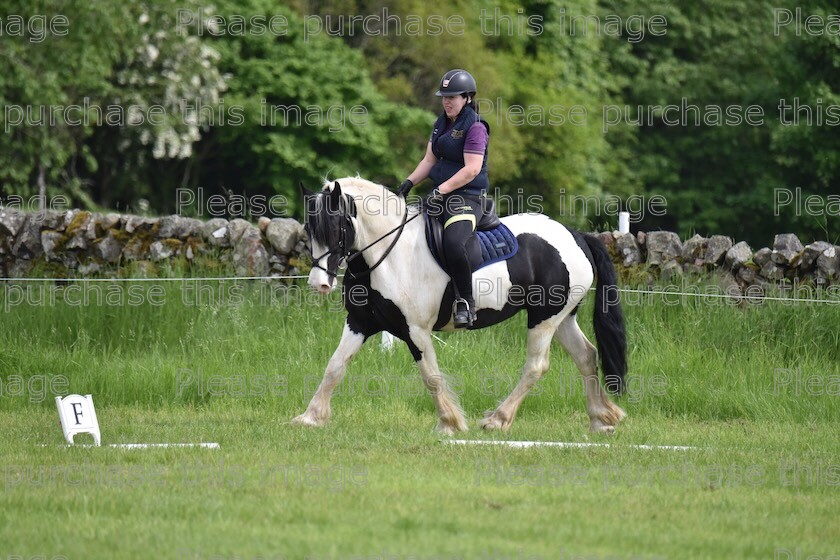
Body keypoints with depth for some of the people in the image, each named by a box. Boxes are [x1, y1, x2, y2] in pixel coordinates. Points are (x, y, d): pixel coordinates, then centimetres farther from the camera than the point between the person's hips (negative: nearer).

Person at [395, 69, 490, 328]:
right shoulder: (442, 124, 15)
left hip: (467, 197, -10)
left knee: (454, 243, -34)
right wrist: (409, 182, 1)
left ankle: (466, 301, -21)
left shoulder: (475, 127, -11)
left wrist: (442, 190, -24)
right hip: (441, 196, 10)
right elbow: (430, 159, 16)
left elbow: (472, 169, -19)